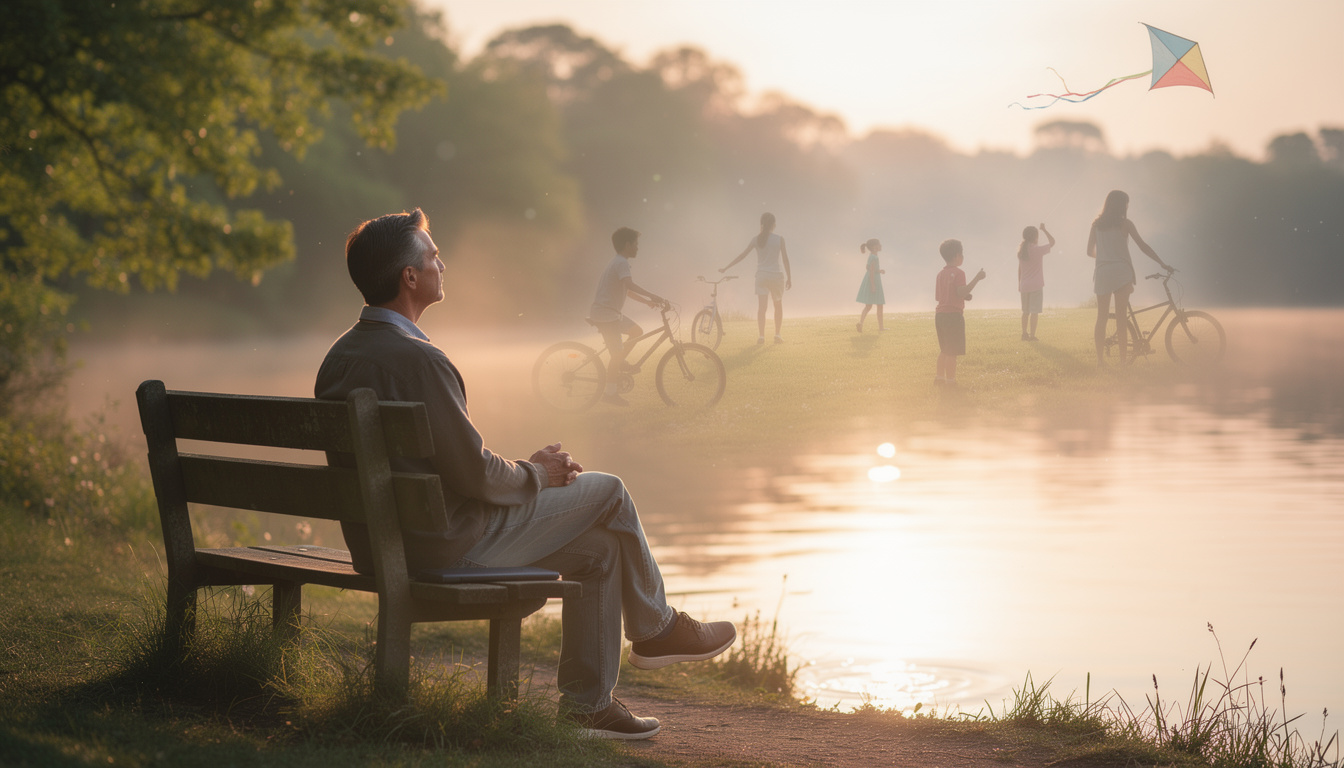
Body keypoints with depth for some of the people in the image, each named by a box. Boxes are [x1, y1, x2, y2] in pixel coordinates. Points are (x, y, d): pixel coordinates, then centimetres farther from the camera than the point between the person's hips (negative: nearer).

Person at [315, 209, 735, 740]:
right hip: (444, 545, -9)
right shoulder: (418, 359, -23)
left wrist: (527, 469, 12)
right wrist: (537, 473, 0)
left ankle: (586, 705, 22)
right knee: (607, 492, 5)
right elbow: (475, 476, -21)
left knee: (600, 547, 17)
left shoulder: (340, 355, 7)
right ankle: (657, 629, 27)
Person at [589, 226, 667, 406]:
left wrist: (648, 301, 15)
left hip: (611, 312, 10)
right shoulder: (622, 263, -16)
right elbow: (629, 285, -33)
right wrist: (652, 296, -37)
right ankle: (611, 393, 0)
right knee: (617, 352, -6)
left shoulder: (617, 262, 16)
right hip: (605, 314, -10)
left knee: (637, 331, 15)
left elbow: (627, 290, 22)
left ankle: (620, 363, 19)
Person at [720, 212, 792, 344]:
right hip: (776, 275, -1)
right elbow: (785, 259, -4)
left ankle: (761, 336, -13)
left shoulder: (756, 240, 2)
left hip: (761, 276, 1)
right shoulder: (779, 239, -3)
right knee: (778, 305, 14)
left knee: (762, 306, -2)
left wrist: (726, 268, 6)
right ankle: (777, 335, 9)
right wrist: (789, 278, 3)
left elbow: (742, 255, 1)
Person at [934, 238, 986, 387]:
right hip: (953, 314, -8)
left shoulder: (941, 274, 13)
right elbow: (962, 292, -25)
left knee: (944, 349, 18)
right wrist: (977, 278, -20)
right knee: (952, 351, -3)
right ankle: (950, 379, -2)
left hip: (940, 314, 8)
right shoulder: (958, 273, -12)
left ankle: (940, 376, 21)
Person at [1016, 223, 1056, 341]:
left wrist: (1019, 284, 18)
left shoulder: (1021, 251, 5)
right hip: (1036, 286, -6)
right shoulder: (1038, 250, -11)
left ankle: (1024, 334, 15)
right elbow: (1052, 242, 0)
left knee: (1025, 311, 13)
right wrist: (1044, 229, 9)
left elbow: (1019, 269, 10)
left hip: (1024, 286, 6)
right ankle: (1032, 335, -7)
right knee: (1034, 311, -4)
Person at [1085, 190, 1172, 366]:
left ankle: (1100, 358, 0)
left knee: (1101, 317, 4)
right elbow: (1143, 246, -3)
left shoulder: (1096, 224, 10)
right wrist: (1162, 263, 2)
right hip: (1121, 271, -3)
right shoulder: (1125, 223, 0)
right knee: (1122, 316, -1)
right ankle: (1123, 358, -4)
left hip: (1102, 273, 3)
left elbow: (1090, 251, 13)